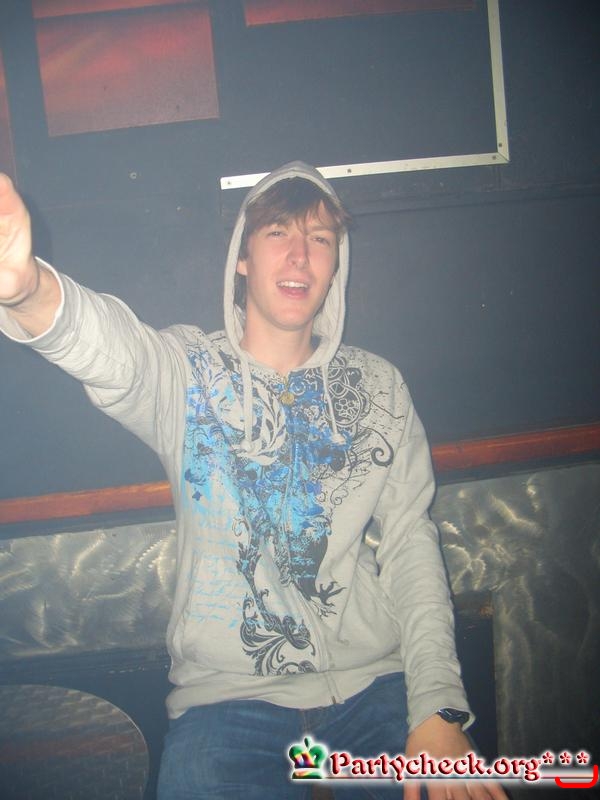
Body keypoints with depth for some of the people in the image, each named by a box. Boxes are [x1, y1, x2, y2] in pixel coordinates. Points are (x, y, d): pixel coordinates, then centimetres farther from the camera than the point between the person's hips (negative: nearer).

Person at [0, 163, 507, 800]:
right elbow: (114, 353, -24)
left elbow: (411, 543, 1)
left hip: (377, 682, 2)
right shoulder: (186, 371, 0)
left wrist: (437, 707, -9)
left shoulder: (377, 385, 7)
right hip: (229, 697, -1)